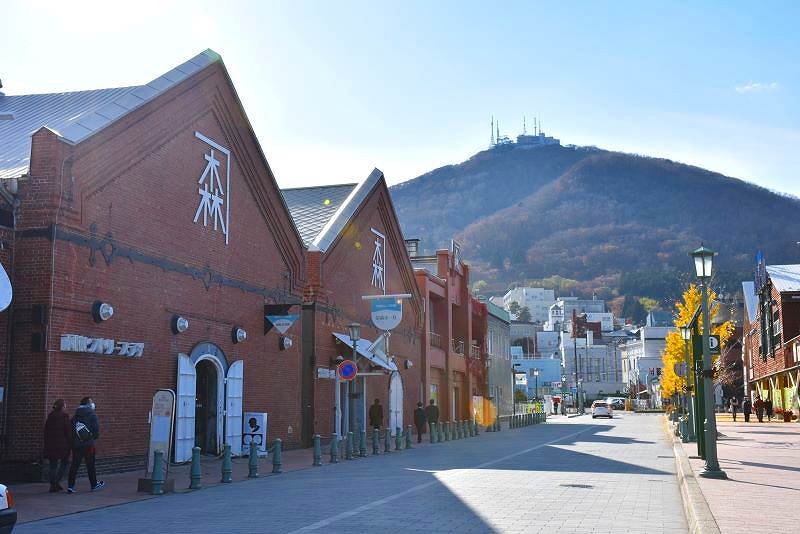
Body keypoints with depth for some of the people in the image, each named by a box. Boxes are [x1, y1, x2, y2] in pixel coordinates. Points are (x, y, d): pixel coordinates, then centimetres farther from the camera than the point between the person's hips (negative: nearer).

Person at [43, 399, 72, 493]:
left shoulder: (50, 416, 11)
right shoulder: (64, 415, -7)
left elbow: (46, 430, 15)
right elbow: (68, 430, -10)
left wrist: (47, 443, 20)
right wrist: (70, 443, -5)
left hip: (50, 444, 6)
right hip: (62, 444, -6)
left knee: (53, 464, 10)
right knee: (65, 462, 8)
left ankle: (53, 485, 9)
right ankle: (57, 482, -3)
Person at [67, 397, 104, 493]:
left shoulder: (75, 416, 7)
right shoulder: (92, 415, -8)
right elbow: (96, 429, -12)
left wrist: (74, 439, 13)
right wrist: (94, 438, 7)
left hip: (76, 444, 4)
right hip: (88, 444, -4)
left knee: (74, 465, 4)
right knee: (90, 465, 8)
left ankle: (70, 486, -2)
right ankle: (94, 484, 20)